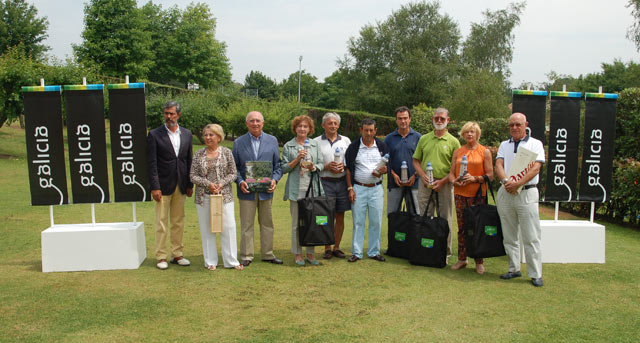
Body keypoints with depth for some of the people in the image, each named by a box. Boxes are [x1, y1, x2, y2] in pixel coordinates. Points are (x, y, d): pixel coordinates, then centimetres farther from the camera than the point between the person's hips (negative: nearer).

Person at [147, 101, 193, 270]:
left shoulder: (186, 134, 9)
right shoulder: (155, 135, -4)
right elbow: (151, 164, -7)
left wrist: (190, 185, 8)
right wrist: (154, 187, -12)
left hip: (180, 186, 4)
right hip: (163, 185, -4)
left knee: (178, 222, 10)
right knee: (161, 223, 2)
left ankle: (177, 255, 20)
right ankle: (161, 257, 11)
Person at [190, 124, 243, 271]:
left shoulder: (226, 152, 2)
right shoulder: (198, 154, 5)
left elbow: (233, 173, 2)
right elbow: (193, 176, 2)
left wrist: (222, 183, -14)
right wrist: (208, 183, -13)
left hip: (224, 195, -1)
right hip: (204, 197, 1)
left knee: (228, 227, -1)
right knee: (207, 229, 6)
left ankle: (231, 260, 10)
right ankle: (210, 261, 18)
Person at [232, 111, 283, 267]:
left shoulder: (272, 140, 7)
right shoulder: (239, 142, 4)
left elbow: (278, 164, 8)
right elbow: (234, 166, 5)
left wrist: (275, 179, -8)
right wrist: (240, 181, -11)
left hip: (266, 190, 2)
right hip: (247, 190, -1)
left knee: (267, 224, 10)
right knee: (246, 225, 3)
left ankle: (268, 254, 22)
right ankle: (246, 256, 13)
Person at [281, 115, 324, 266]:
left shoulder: (315, 144, 13)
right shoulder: (288, 146, 6)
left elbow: (321, 164, 10)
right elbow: (284, 168, 2)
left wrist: (313, 167, -11)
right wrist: (297, 159, -12)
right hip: (296, 189, -2)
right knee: (297, 223, 0)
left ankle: (310, 253, 15)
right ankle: (298, 254, 9)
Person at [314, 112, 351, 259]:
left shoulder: (346, 140, 11)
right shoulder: (316, 142, 4)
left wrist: (344, 166, -8)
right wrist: (326, 167, -12)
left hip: (342, 181, 3)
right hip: (325, 182, -2)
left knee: (340, 217, 6)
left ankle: (336, 247, 18)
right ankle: (327, 248, 11)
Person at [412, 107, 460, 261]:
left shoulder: (453, 141, 1)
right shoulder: (424, 139, 10)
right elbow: (416, 160, 12)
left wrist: (443, 181, -12)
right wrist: (423, 176, -4)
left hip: (444, 184, -2)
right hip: (425, 184, 2)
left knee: (445, 219, 3)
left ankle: (445, 253, 14)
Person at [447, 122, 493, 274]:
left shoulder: (485, 151, 3)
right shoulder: (457, 152, 13)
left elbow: (490, 175, -2)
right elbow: (451, 173, 13)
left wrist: (475, 178, -17)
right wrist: (454, 181, -8)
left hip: (478, 194, -3)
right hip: (460, 194, 3)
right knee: (461, 227, 6)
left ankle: (479, 262, 8)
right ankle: (462, 259, 16)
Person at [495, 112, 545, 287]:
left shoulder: (535, 144, 5)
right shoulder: (504, 145, 16)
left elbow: (535, 168, -8)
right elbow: (498, 165, 2)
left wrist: (518, 183, -20)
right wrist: (506, 181, -18)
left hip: (526, 193, -4)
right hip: (505, 193, 4)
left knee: (531, 237, -4)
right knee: (509, 235, 8)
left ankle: (536, 274, 2)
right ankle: (514, 269, 19)